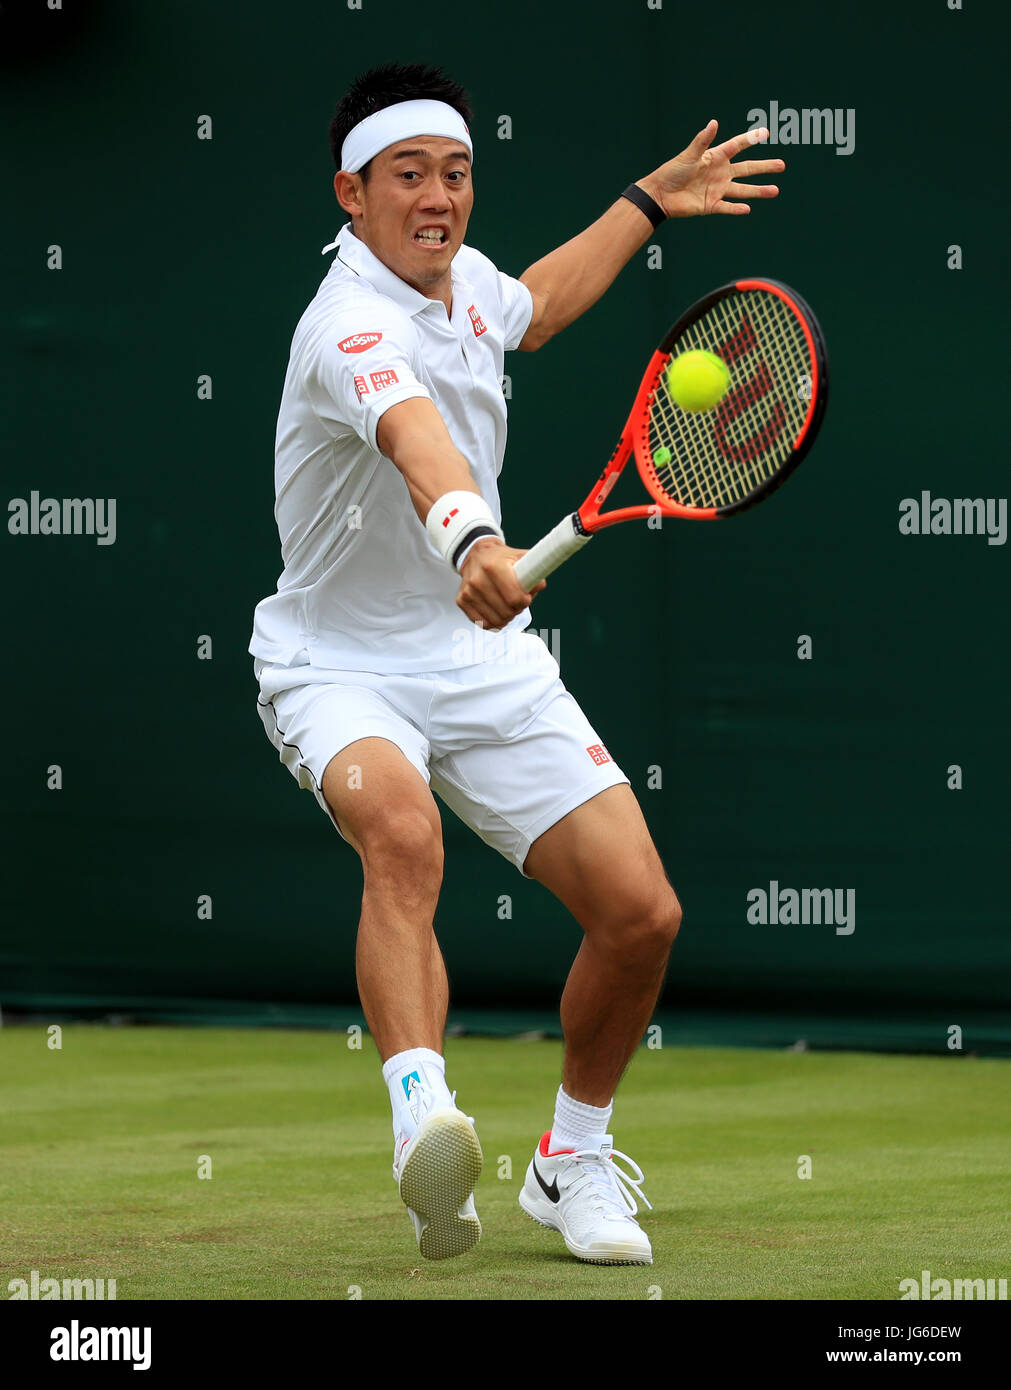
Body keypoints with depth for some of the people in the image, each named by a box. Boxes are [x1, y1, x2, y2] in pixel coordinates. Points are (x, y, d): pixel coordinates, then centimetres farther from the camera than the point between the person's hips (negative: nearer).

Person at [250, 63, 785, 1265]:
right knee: (401, 830, -40)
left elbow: (527, 312, 29)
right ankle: (422, 1111, -54)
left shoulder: (462, 277, 2)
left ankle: (573, 1163, 17)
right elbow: (415, 436, -49)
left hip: (483, 660, 7)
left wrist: (647, 202, 29)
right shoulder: (352, 327, -25)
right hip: (342, 669, -7)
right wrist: (470, 539, -68)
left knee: (641, 911, -4)